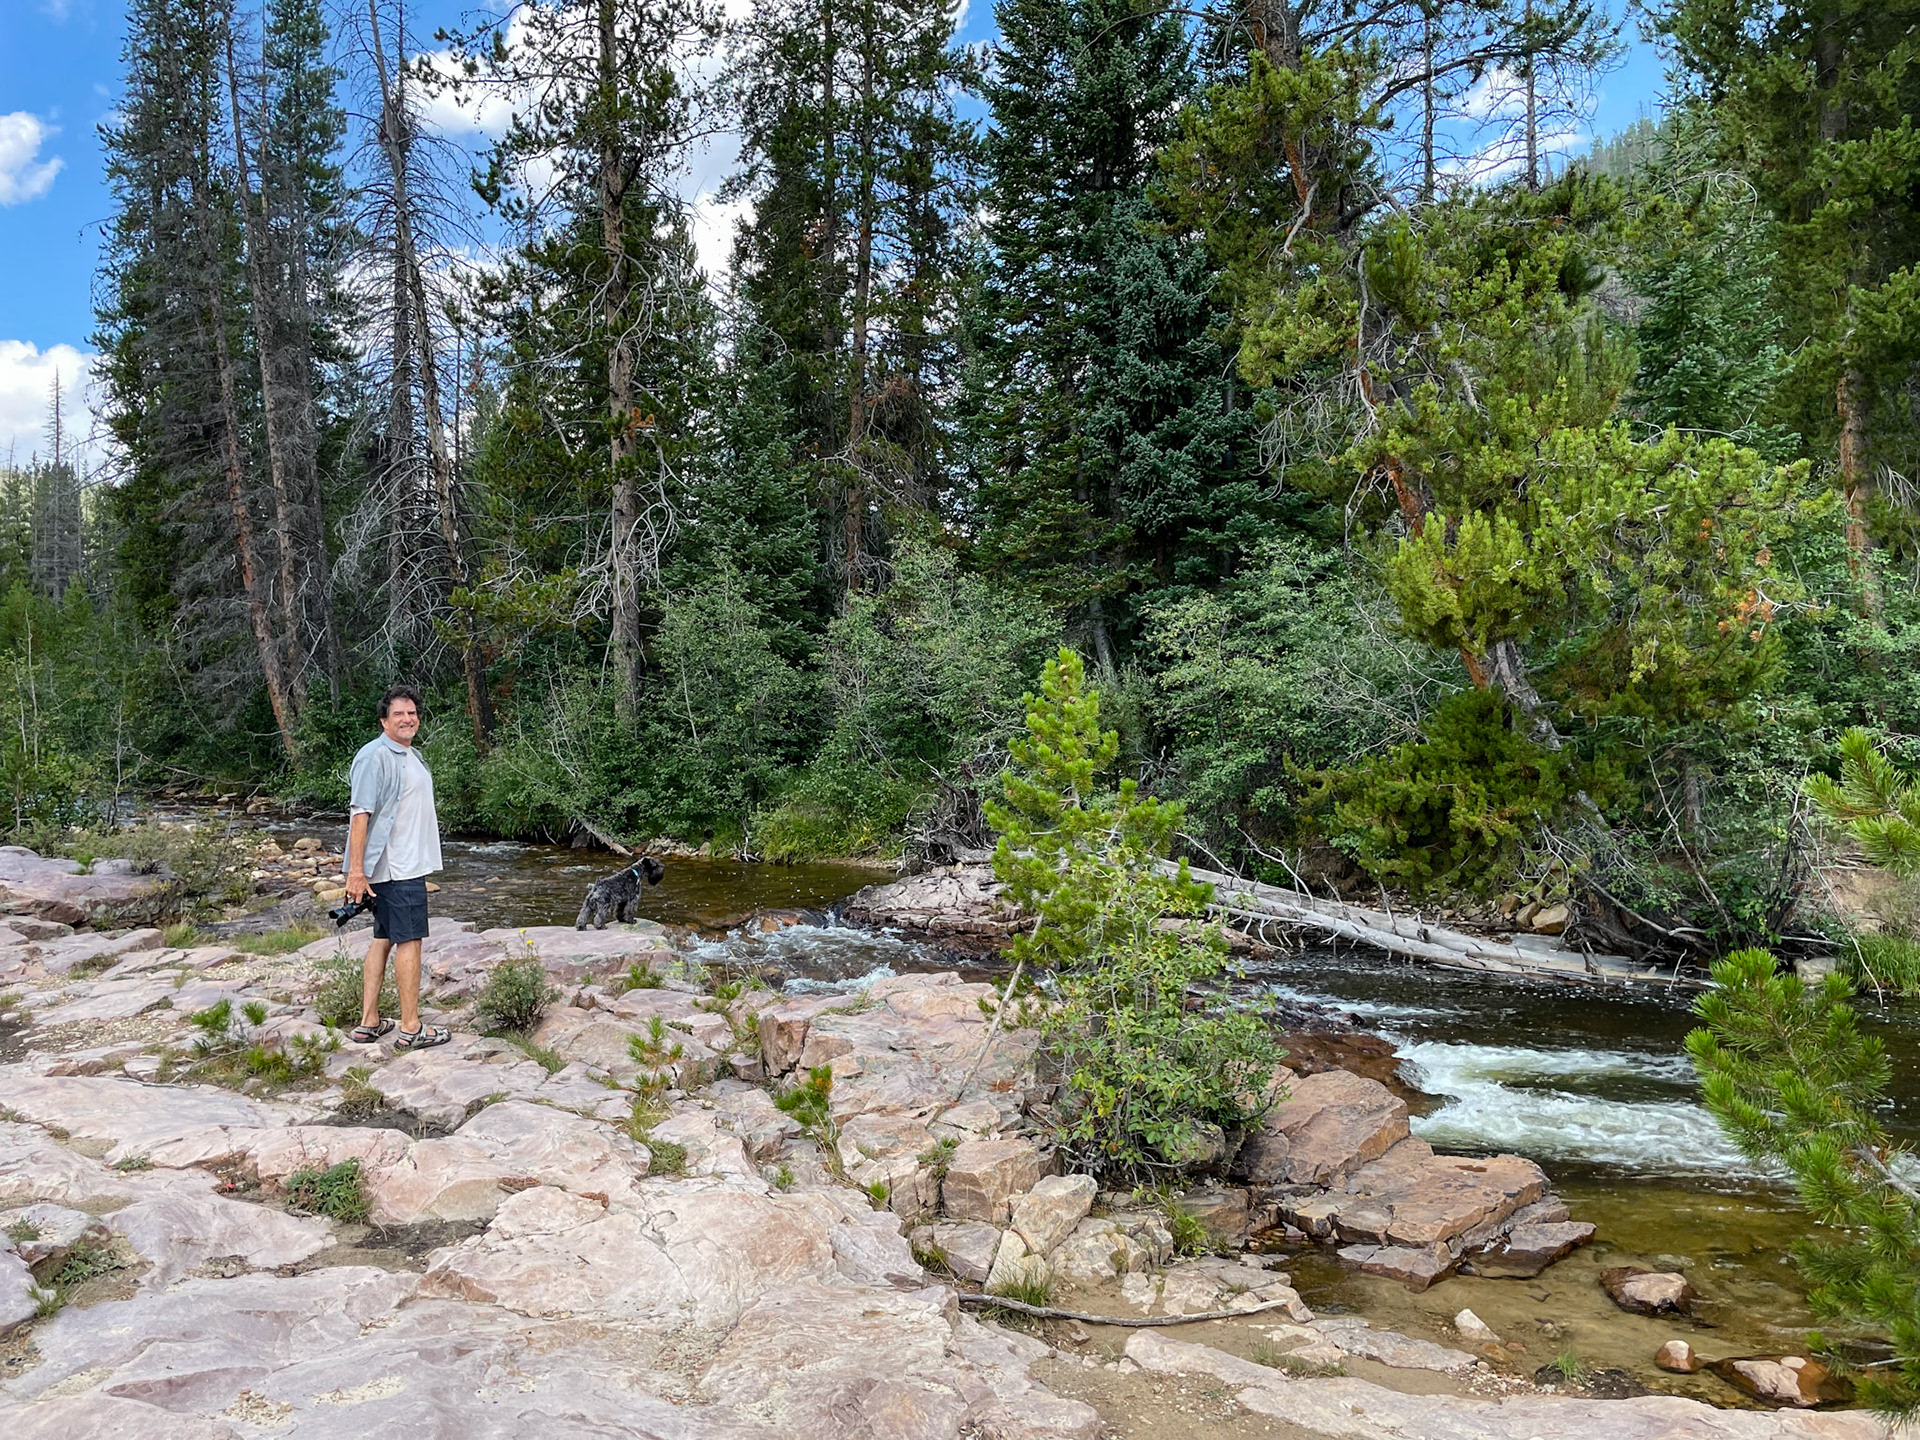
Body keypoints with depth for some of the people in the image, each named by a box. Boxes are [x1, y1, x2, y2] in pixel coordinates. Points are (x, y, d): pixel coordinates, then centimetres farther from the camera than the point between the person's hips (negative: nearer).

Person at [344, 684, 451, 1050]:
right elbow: (360, 814, -20)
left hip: (408, 865, 10)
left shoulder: (410, 755, 16)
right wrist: (355, 870, -23)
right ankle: (410, 1028, 0)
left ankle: (368, 1022, 19)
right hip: (396, 868, -10)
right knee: (409, 940, -6)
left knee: (383, 938, 12)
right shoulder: (375, 757, -15)